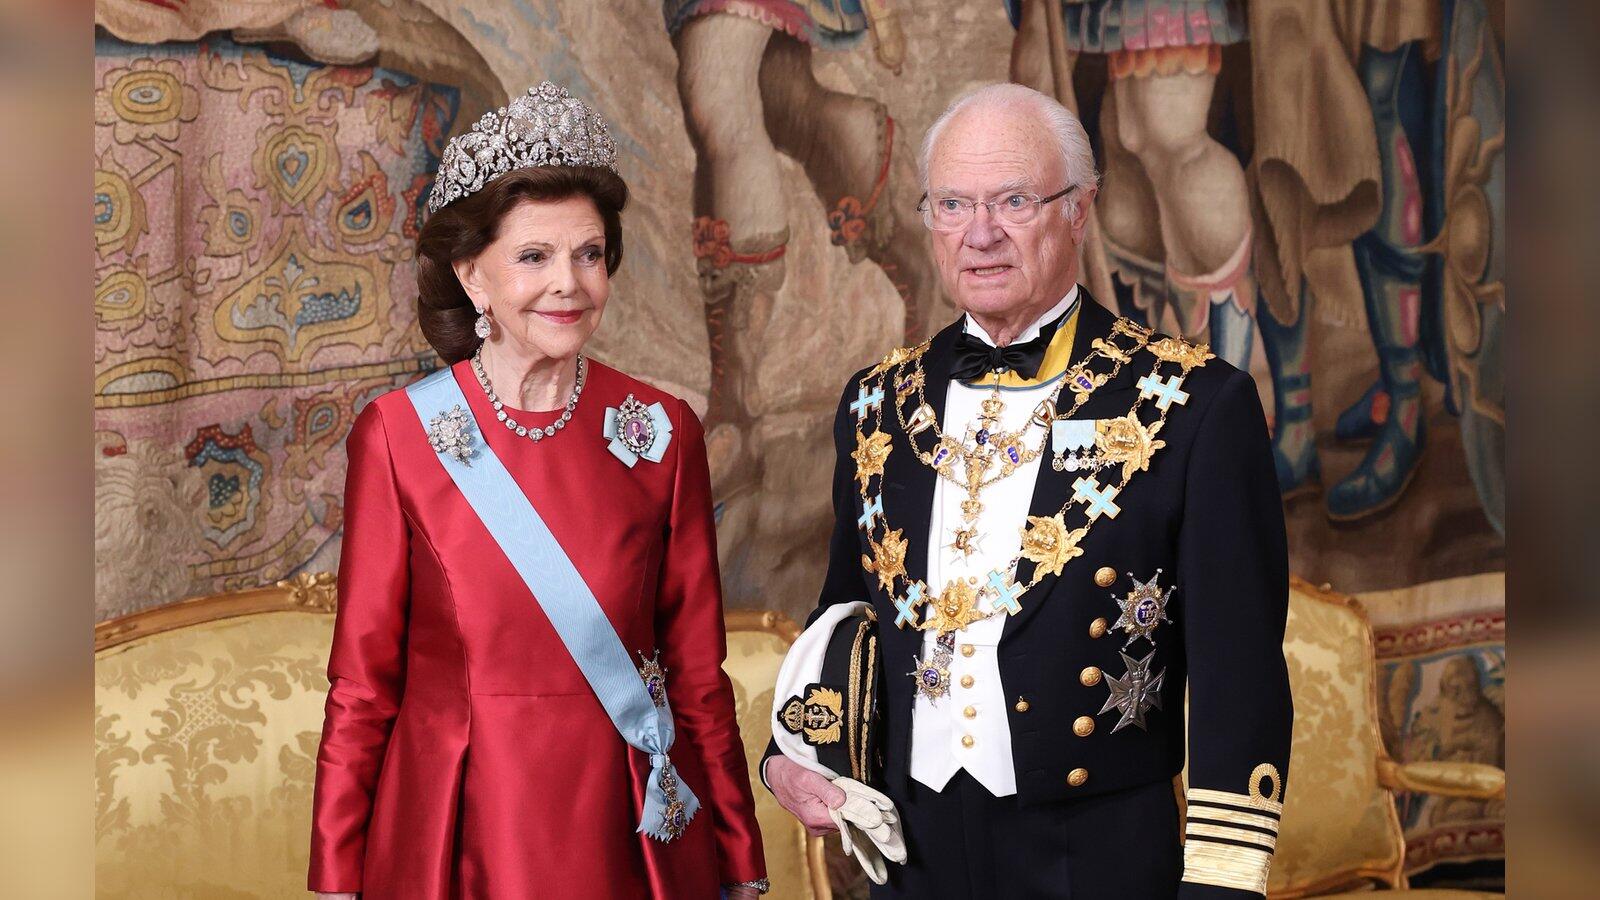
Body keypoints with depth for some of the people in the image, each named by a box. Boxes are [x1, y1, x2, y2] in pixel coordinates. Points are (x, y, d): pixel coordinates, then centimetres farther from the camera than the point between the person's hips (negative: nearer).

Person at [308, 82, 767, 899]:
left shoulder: (662, 431, -2)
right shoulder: (397, 433, -6)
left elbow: (698, 670, 3)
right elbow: (362, 682, -2)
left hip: (627, 832, 1)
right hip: (458, 832, -1)